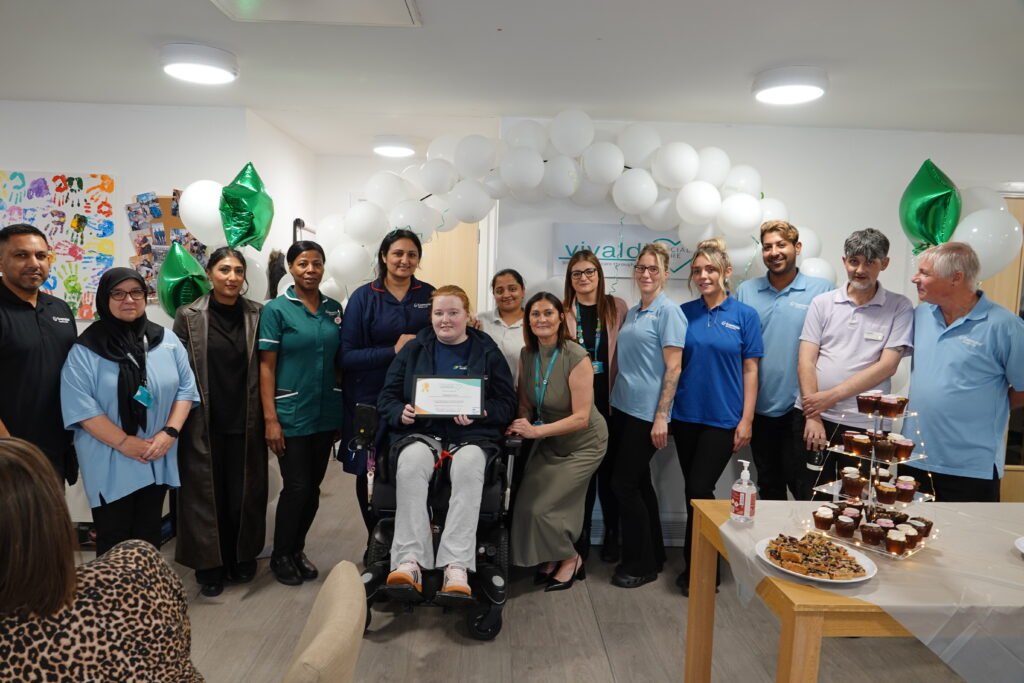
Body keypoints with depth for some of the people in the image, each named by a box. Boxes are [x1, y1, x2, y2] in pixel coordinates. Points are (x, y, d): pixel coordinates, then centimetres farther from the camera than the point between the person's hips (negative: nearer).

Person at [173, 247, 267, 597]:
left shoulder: (258, 315, 2)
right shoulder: (189, 316, -2)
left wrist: (268, 416, 1)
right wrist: (178, 422, -3)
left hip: (246, 421, 1)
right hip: (204, 423, -1)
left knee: (244, 492, 9)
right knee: (207, 493, 7)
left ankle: (242, 558, 28)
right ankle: (210, 566, 23)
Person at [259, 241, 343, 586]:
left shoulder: (334, 308, 6)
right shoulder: (276, 309, -6)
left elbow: (340, 360, 10)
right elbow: (266, 366, -8)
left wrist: (344, 410, 8)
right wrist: (270, 418, -13)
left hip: (327, 413, 4)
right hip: (292, 414, -4)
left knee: (314, 486, 12)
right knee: (296, 486, 1)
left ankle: (297, 549, 31)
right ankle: (280, 555, 23)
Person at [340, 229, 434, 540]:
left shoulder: (429, 295, 7)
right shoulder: (364, 297, -1)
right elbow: (346, 356, -7)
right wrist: (394, 351, -17)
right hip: (373, 400, -1)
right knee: (371, 474, 5)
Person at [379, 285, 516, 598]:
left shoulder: (487, 352, 12)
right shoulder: (413, 349, 16)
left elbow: (507, 403, 6)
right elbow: (388, 396, 14)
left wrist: (479, 414, -15)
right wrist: (401, 413, -10)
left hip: (471, 434, -1)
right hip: (421, 431, 1)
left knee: (469, 466, -36)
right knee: (410, 463, -35)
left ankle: (457, 565, -38)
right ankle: (409, 561, -38)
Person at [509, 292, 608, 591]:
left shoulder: (576, 358, -27)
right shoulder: (527, 355, -9)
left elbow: (581, 418, -28)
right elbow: (526, 403, 1)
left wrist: (536, 431, -33)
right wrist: (520, 425, -20)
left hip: (582, 443, -6)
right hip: (548, 441, 6)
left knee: (543, 506, -8)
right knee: (528, 504, 4)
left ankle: (570, 559, 21)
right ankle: (553, 558, 31)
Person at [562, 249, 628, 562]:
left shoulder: (617, 307, 4)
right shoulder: (563, 311, 3)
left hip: (609, 398, 0)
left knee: (608, 466, 7)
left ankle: (611, 533, 22)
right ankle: (581, 533, 20)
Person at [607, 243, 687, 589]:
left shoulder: (668, 311, -9)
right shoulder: (631, 313, 14)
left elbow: (673, 368, -14)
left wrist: (661, 417, -18)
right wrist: (613, 402, 15)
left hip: (646, 413, -7)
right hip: (622, 408, 7)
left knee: (624, 484, -3)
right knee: (638, 482, 14)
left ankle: (641, 564, 13)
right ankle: (653, 555, 29)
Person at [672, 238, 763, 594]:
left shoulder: (744, 315, -2)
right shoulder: (684, 313, 4)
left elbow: (750, 370, -2)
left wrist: (746, 420, -6)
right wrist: (666, 409, 1)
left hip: (723, 418, -3)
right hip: (686, 415, 3)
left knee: (699, 491, -5)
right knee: (693, 491, 11)